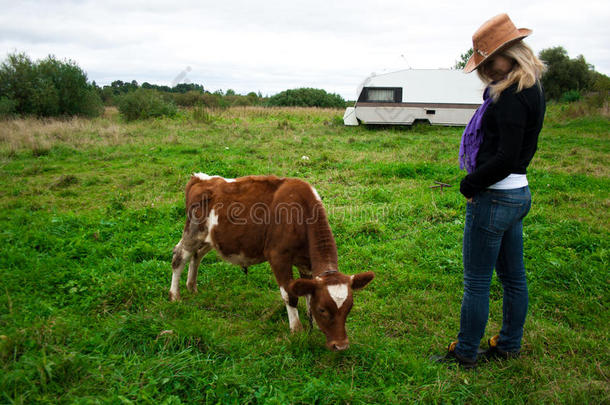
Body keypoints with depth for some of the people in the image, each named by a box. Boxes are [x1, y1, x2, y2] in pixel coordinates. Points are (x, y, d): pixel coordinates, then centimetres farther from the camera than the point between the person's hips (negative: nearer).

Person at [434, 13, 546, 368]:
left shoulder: (512, 96, -20)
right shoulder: (533, 88, 10)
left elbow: (506, 158, -24)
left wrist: (470, 185, -13)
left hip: (495, 197, -10)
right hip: (518, 192, 10)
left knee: (477, 281, 3)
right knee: (513, 276, 19)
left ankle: (466, 353, 18)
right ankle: (510, 345, 35)